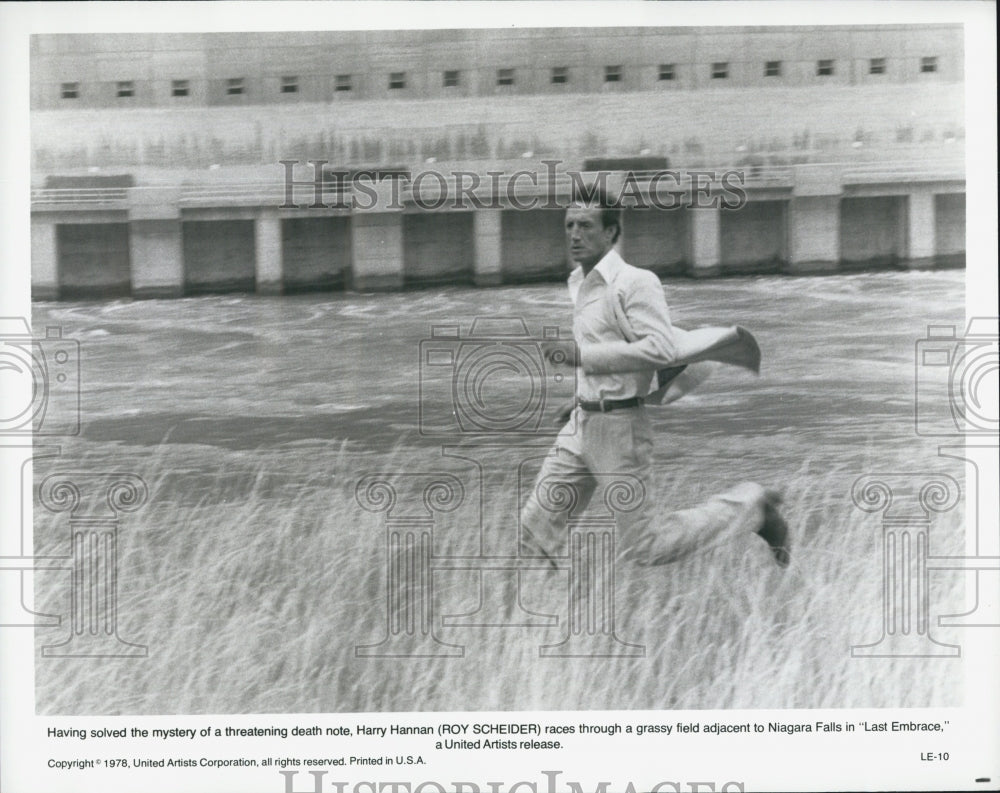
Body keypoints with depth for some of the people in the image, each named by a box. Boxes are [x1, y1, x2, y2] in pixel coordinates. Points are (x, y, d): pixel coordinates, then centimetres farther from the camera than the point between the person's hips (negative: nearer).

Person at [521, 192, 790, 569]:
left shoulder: (635, 282, -15)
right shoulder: (579, 283, 12)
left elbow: (660, 348, -25)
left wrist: (581, 357, -26)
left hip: (619, 426, -8)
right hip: (582, 425, 8)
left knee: (641, 547, -1)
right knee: (536, 525, 3)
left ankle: (750, 505, 13)